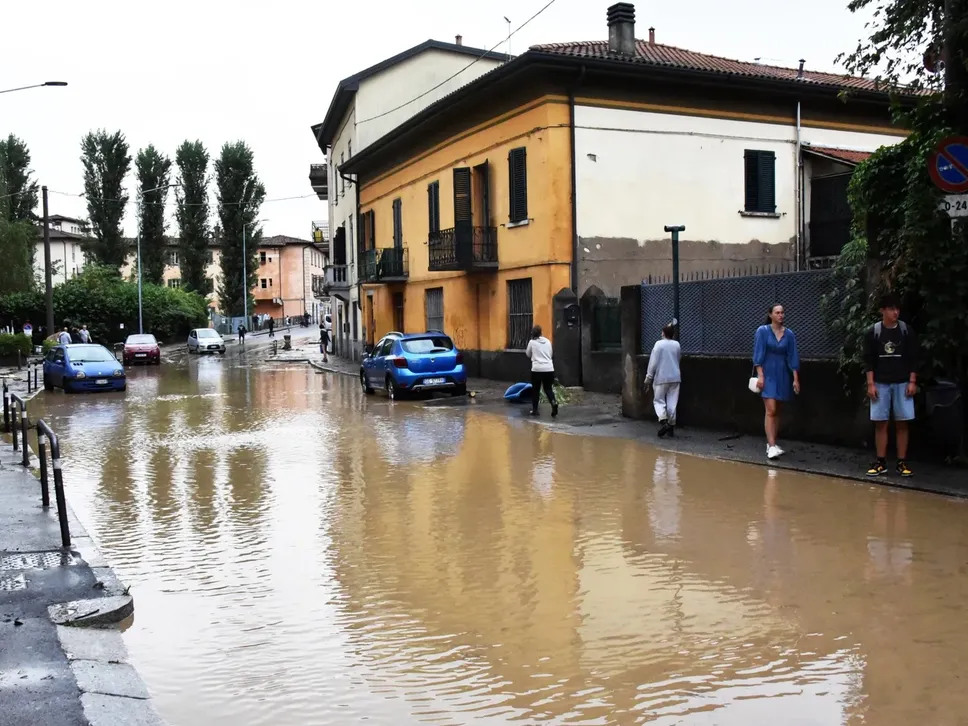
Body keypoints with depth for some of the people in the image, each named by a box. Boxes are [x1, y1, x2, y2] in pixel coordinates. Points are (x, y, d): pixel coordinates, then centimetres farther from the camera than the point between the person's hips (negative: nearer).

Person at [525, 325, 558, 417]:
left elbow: (528, 354, 14)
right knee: (548, 389, 11)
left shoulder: (532, 342, 0)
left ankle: (534, 409, 15)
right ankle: (554, 402, -16)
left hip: (537, 369, -3)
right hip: (549, 369, 3)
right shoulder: (548, 341, 9)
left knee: (535, 390, 11)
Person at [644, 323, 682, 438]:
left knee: (658, 400, 4)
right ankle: (671, 425, 10)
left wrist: (648, 379, -4)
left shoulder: (659, 344, -10)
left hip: (661, 378, -4)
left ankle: (663, 421, -16)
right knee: (672, 402, 8)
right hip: (675, 377, 4)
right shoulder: (677, 345, 3)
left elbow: (653, 362, -11)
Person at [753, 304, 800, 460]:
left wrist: (795, 379, 0)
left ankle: (771, 443, 17)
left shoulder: (789, 334, 4)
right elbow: (758, 354, -7)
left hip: (783, 375, 4)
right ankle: (771, 446, -16)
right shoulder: (762, 331, -5)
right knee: (771, 410, -13)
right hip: (768, 374, -4)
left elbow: (792, 357, 4)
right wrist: (760, 375, -15)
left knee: (777, 411, 9)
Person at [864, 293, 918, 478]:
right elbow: (869, 360, 0)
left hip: (902, 383, 0)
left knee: (902, 423, 1)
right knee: (880, 423, 1)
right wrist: (870, 384, -6)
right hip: (881, 384, 0)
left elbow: (913, 358, 2)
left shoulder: (906, 330, 0)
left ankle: (902, 462, 8)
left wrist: (912, 381, -4)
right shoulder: (873, 332, -1)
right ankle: (881, 462, 8)